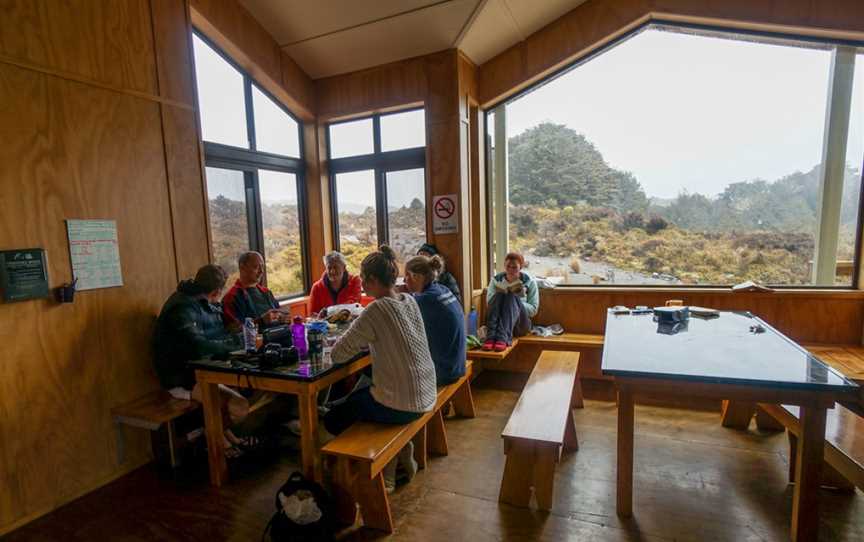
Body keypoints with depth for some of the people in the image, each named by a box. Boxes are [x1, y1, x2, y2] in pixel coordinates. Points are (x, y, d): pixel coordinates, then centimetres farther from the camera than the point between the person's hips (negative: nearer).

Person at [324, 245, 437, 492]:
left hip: (400, 404, -7)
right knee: (355, 396, 29)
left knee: (333, 417, 14)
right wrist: (363, 339, 2)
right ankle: (399, 450, 25)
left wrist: (351, 337, 3)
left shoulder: (376, 310, -21)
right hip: (425, 397, 7)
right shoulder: (410, 301, 1)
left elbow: (337, 354, -16)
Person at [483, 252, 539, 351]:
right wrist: (500, 295, -17)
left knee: (511, 297, -30)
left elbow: (533, 310, 0)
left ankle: (503, 338, -50)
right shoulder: (496, 280, 9)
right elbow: (489, 304, 2)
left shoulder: (529, 282, 4)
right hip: (498, 322, 1)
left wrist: (516, 301, -16)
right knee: (498, 295, -28)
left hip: (520, 325, -1)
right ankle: (491, 337, -46)